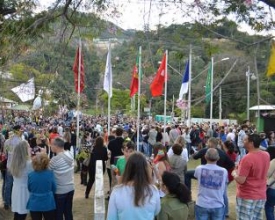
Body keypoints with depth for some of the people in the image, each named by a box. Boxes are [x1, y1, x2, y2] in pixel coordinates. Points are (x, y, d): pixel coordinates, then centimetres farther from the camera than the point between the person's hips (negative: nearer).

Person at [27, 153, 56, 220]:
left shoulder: (30, 175, -11)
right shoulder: (50, 173, -14)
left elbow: (29, 189, 6)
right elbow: (54, 189, -2)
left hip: (34, 205, 1)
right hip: (48, 205, -1)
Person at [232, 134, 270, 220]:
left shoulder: (247, 158, -24)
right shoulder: (266, 155, 0)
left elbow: (240, 180, -23)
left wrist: (234, 173, -4)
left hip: (247, 196, -7)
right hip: (261, 195, 7)